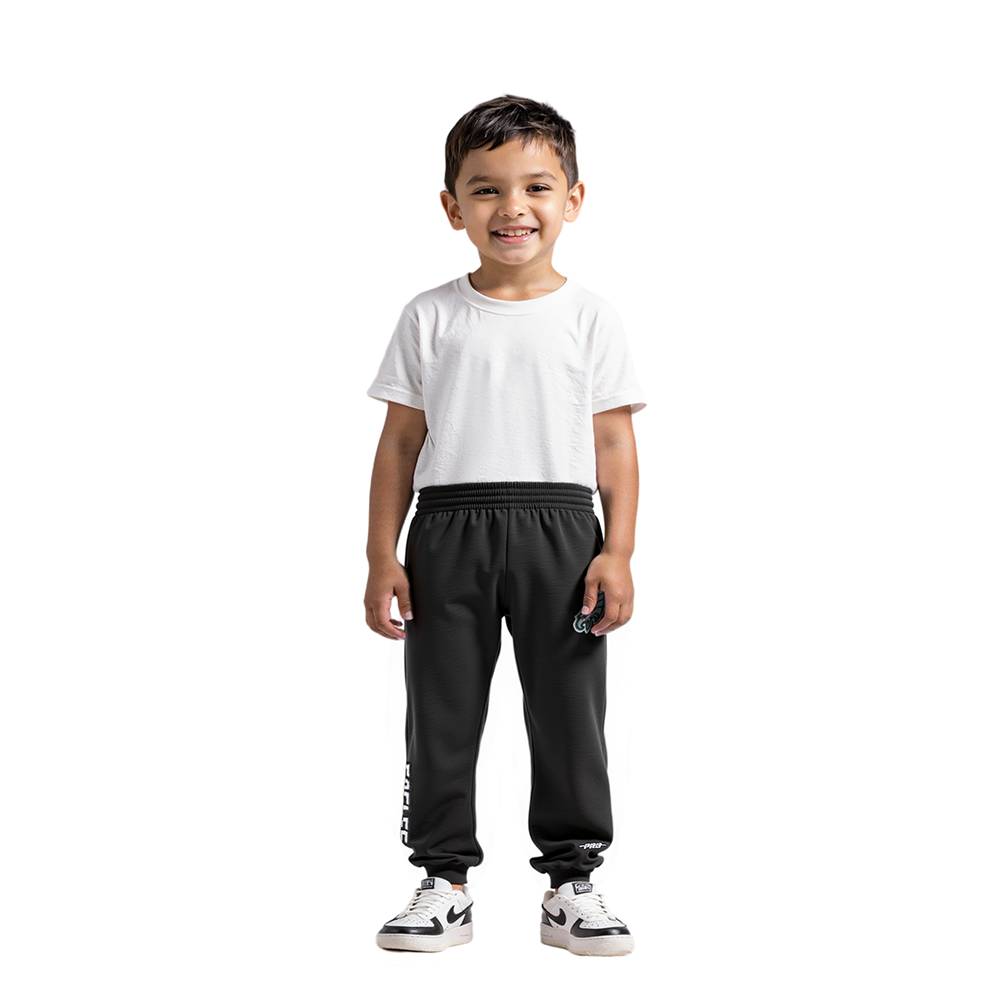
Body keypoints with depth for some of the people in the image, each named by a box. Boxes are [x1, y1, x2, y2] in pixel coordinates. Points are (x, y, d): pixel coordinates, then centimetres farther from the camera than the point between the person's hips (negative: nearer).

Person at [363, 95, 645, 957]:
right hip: (450, 531, 1)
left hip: (559, 530, 0)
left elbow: (614, 445, 3)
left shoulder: (589, 318, 4)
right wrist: (382, 557, 0)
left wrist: (618, 552, -7)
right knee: (442, 714, 5)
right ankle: (445, 880, 17)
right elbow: (400, 442, 6)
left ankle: (572, 882, 16)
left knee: (568, 712, 4)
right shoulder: (430, 318, 6)